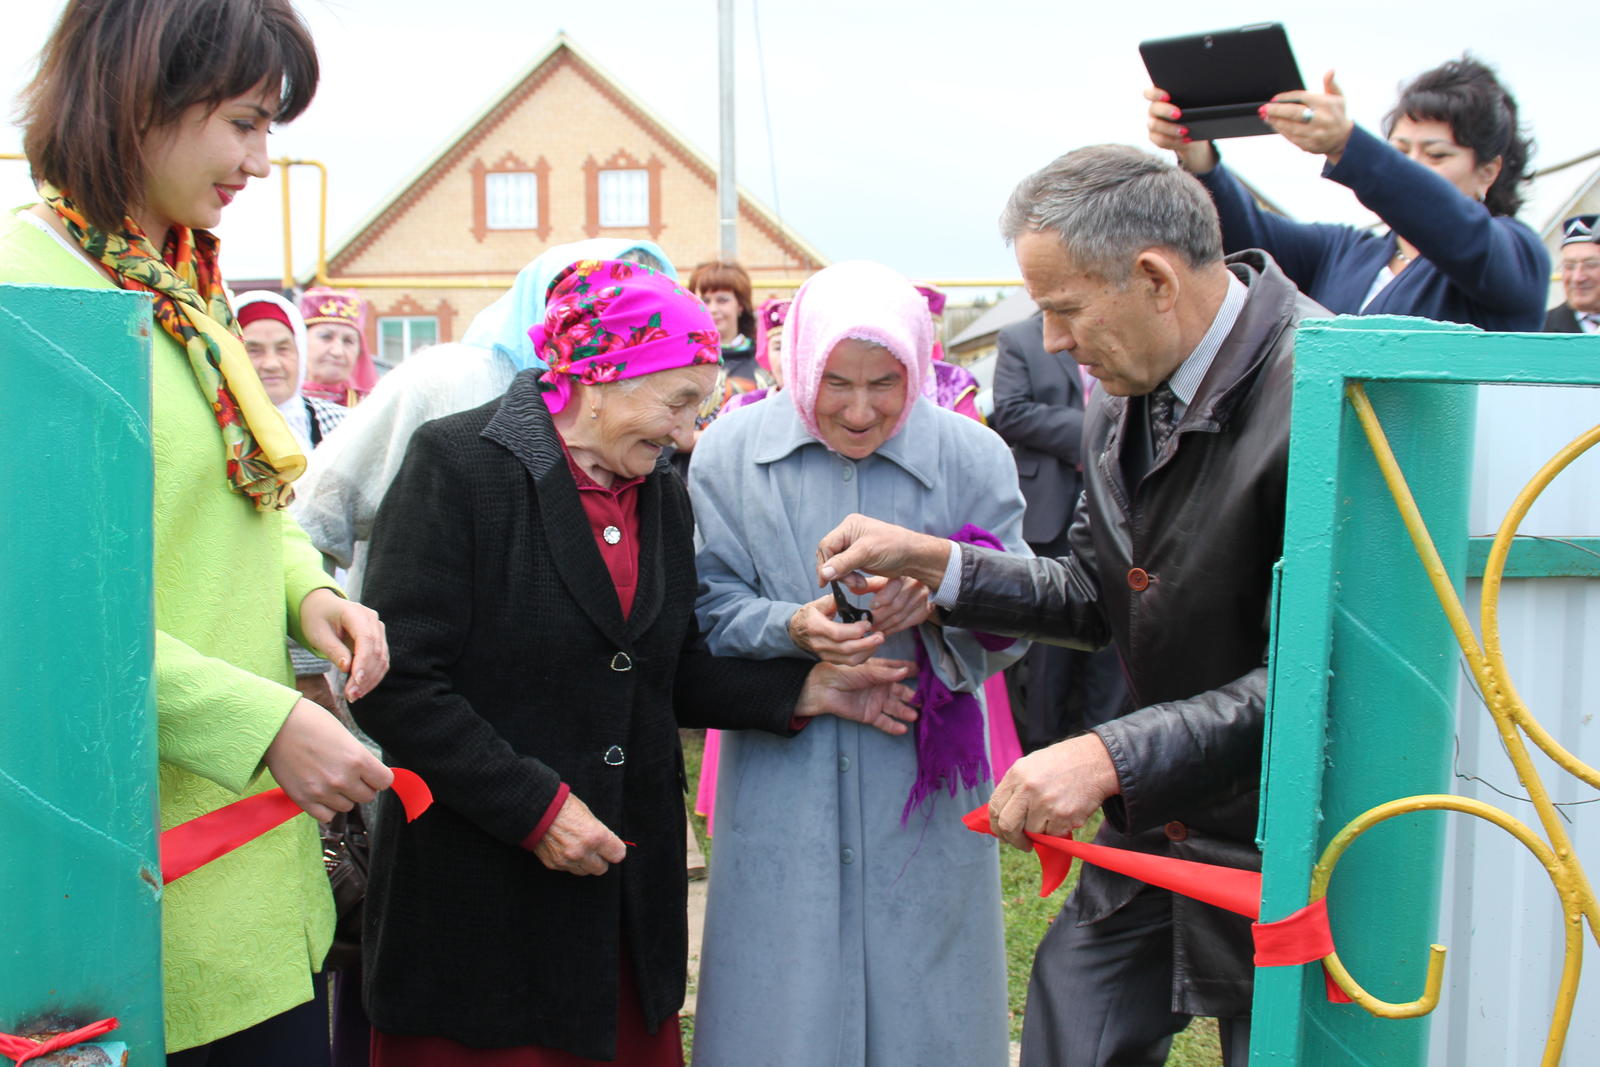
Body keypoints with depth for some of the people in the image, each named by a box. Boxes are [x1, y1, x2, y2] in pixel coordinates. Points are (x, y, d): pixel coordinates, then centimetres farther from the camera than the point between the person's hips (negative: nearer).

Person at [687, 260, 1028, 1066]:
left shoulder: (973, 457, -4)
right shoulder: (730, 452, -3)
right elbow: (709, 608, -3)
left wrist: (943, 598, -22)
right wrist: (791, 629, -22)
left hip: (923, 790, 0)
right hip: (783, 787, 0)